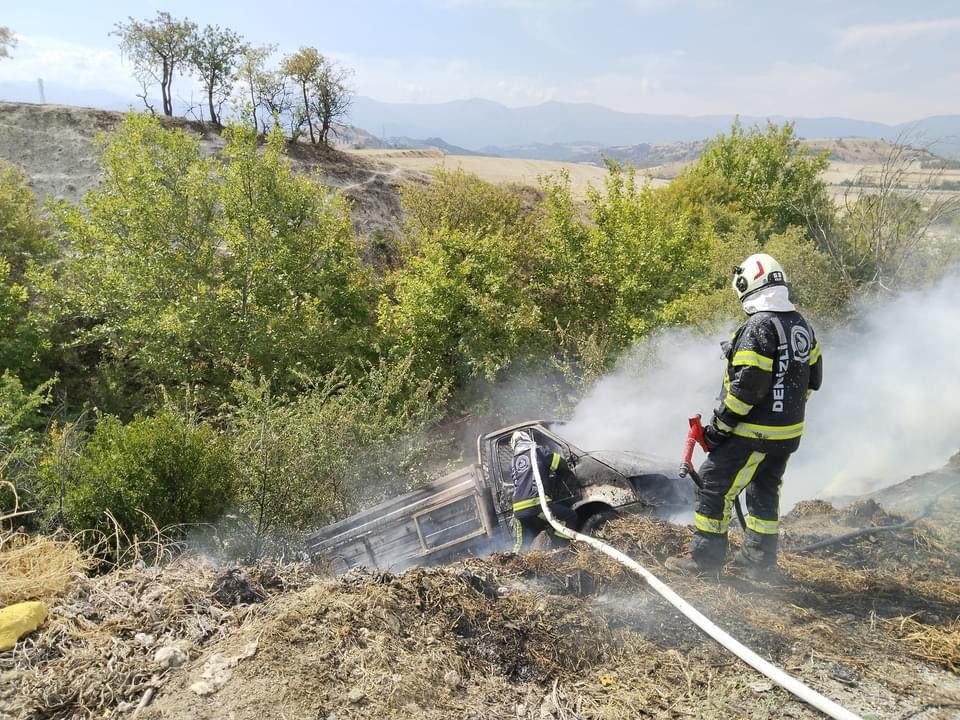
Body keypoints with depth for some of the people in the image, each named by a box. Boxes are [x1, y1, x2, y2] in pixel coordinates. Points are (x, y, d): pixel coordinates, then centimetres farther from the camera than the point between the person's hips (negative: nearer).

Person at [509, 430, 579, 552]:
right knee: (570, 518, 9)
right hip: (538, 504, -5)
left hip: (519, 510, 6)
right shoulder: (536, 452, 7)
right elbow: (560, 463, 9)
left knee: (520, 545, 16)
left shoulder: (513, 462, 21)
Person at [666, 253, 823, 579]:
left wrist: (719, 425, -17)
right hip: (789, 432, 9)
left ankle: (705, 555, 7)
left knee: (716, 484, 1)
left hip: (754, 432, -9)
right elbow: (812, 377, 16)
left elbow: (747, 385, -25)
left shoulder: (758, 327, -20)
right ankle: (759, 558, 28)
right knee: (765, 490, 19)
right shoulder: (801, 325, 9)